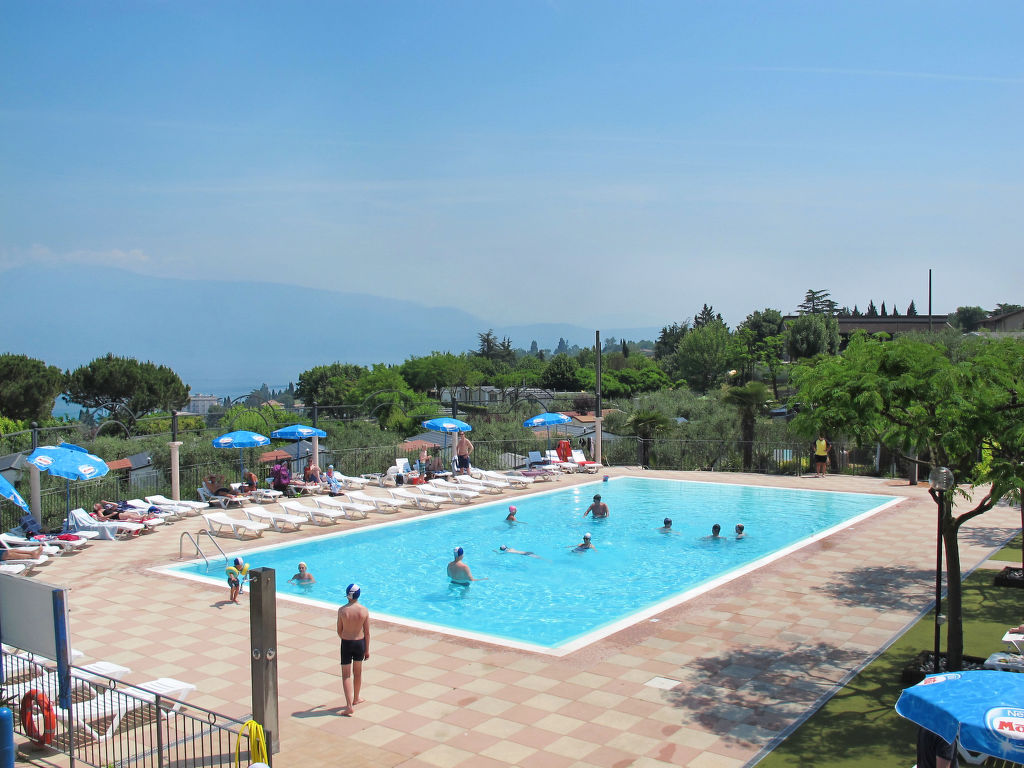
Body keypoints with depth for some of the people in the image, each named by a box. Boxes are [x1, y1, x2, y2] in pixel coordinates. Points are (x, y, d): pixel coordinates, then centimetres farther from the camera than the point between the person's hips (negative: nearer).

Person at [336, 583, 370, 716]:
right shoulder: (364, 610, -11)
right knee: (358, 672, 22)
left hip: (346, 644, -2)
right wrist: (367, 649, 6)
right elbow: (367, 632, -5)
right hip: (360, 643, 2)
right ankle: (356, 699, 38)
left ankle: (349, 705, -5)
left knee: (346, 675, 5)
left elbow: (339, 631, -3)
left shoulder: (342, 610, -13)